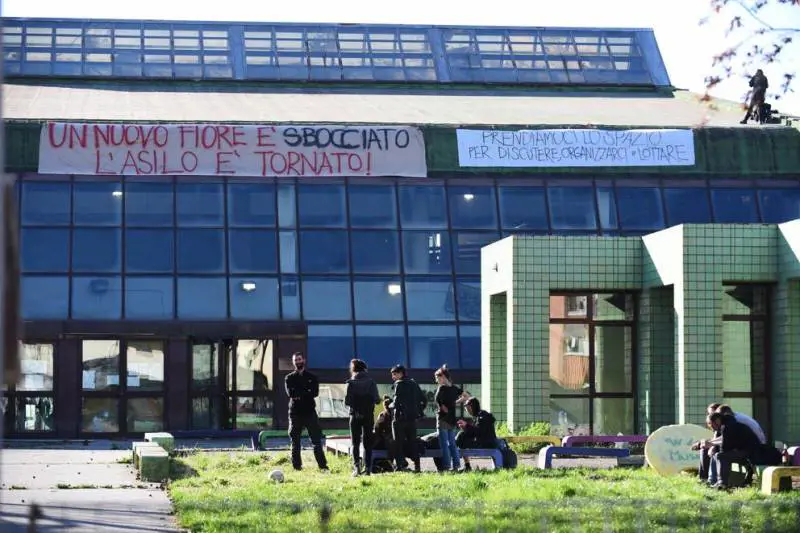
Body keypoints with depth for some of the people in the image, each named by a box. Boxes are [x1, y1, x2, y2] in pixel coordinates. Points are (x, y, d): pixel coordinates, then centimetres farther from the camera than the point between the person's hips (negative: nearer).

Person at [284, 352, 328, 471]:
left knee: (316, 440, -4)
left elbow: (315, 392, -6)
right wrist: (306, 393, -9)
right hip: (295, 412, 0)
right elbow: (290, 393, -7)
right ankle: (297, 466, 6)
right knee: (295, 442, 2)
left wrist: (299, 395, -11)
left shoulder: (312, 377, 10)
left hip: (310, 412, 0)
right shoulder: (289, 378, 10)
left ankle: (323, 465, -5)